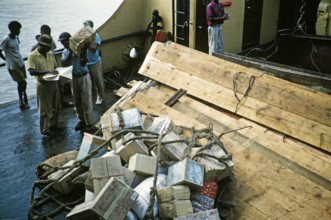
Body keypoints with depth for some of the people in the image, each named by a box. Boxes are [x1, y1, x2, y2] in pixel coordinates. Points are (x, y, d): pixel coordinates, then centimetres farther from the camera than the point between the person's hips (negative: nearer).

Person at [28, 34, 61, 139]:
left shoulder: (51, 54, 5)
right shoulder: (32, 56, -13)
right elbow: (31, 71, -21)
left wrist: (56, 72, -7)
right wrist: (47, 72, -31)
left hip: (53, 83, 6)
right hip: (43, 85, -6)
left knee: (55, 106, 16)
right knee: (44, 109, 1)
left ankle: (53, 125, 33)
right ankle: (45, 131, 11)